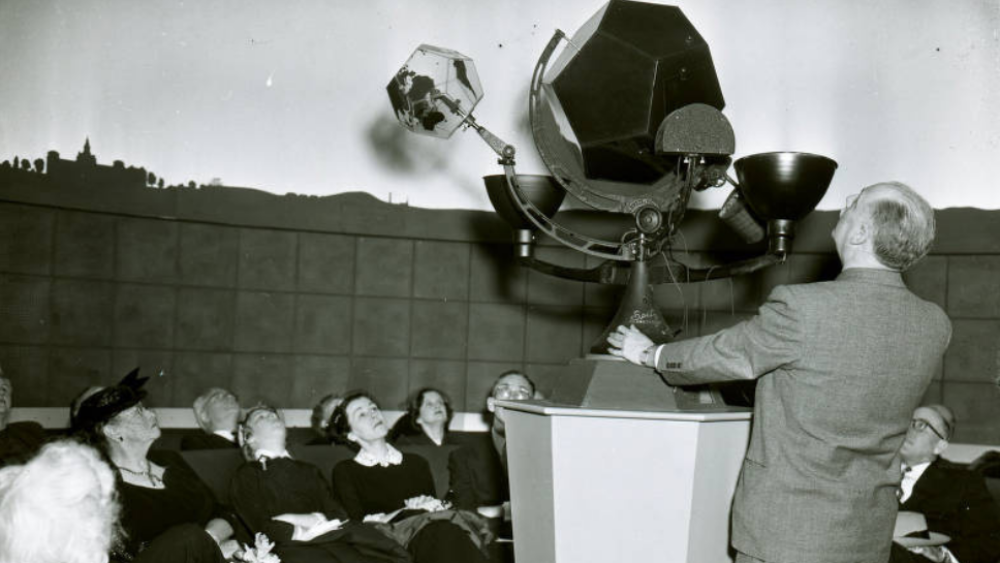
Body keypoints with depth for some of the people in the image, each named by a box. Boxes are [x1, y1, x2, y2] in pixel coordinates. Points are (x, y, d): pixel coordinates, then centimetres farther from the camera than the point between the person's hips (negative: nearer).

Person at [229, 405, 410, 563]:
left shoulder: (309, 471, 32)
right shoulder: (245, 476, 18)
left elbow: (338, 513, 16)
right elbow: (262, 528, 2)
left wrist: (315, 519, -4)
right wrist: (302, 531, -8)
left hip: (334, 539, 4)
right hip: (294, 547, -4)